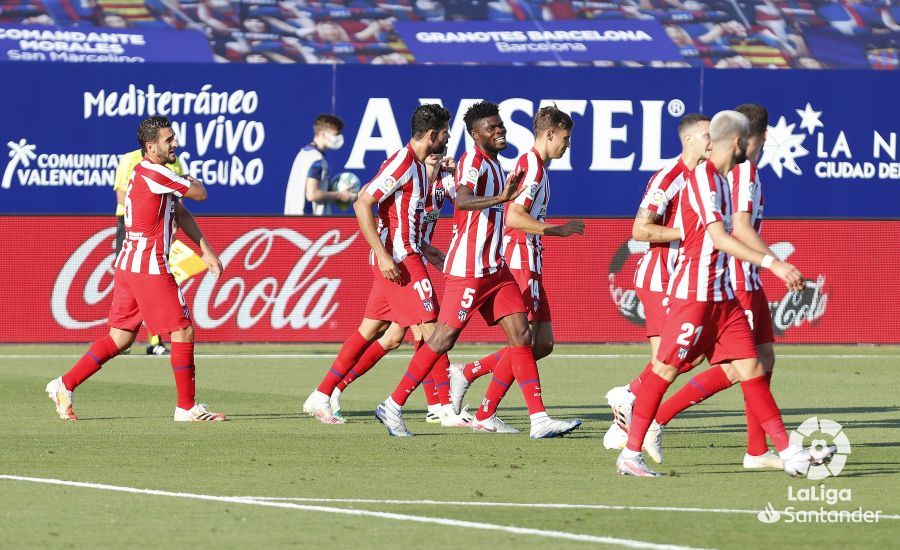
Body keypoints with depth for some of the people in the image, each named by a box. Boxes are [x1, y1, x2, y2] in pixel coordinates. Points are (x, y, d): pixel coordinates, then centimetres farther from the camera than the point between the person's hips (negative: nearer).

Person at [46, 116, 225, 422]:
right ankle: (187, 407, 2)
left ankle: (65, 385, 14)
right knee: (183, 331, -3)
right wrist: (191, 181, 15)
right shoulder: (155, 174, -16)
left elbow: (180, 213, 17)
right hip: (149, 268, -10)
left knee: (120, 338, 14)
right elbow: (199, 194, -9)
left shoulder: (148, 174, 16)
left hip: (129, 264, 10)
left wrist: (206, 251, 13)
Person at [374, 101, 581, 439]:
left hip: (494, 268, 9)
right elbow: (462, 199, -34)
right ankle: (392, 407, 6)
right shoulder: (473, 161, -13)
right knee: (444, 339, -5)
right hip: (468, 269, -9)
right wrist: (500, 198, -50)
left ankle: (539, 420, -5)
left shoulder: (494, 163, 16)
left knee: (521, 335, -1)